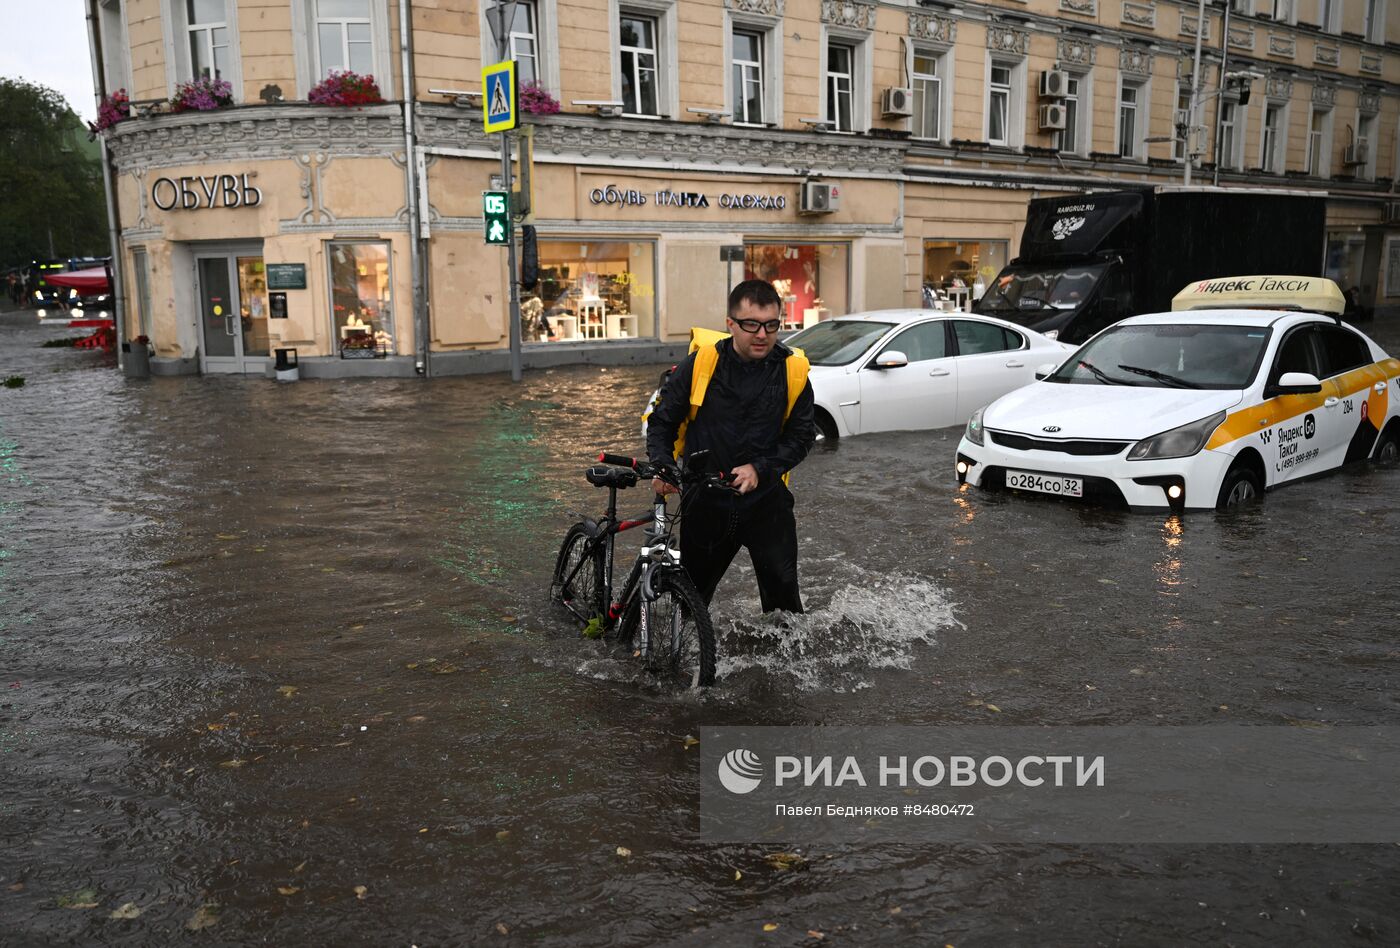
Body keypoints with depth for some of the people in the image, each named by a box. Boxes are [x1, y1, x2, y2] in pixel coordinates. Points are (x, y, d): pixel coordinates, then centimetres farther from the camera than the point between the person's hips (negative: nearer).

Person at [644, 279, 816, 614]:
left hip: (767, 501, 0)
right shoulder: (701, 363, -8)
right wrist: (662, 466, -14)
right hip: (706, 501, 0)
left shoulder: (793, 370, -6)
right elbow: (662, 420, 2)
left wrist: (760, 469, -13)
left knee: (783, 595, 3)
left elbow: (802, 434, 1)